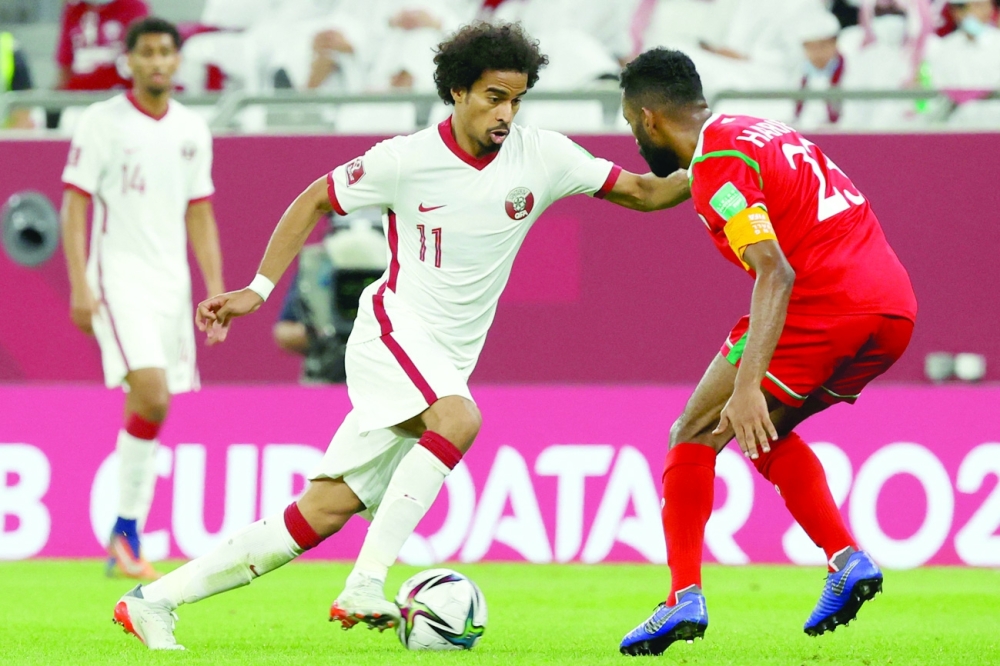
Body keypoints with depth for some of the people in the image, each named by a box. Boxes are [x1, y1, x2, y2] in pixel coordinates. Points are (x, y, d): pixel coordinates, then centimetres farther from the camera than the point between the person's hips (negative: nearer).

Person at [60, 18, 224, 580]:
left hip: (172, 282, 5)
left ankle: (127, 542, 12)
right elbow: (75, 206, -5)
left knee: (150, 409, 4)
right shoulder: (103, 122, -4)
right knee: (151, 394, -21)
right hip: (118, 277, -5)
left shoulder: (192, 129, 11)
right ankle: (124, 530, -11)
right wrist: (80, 286, -14)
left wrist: (216, 291, 8)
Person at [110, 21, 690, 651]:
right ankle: (365, 588, -34)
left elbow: (642, 192, 3)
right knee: (459, 420, -35)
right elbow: (314, 201, 3)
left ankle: (154, 602, 6)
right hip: (394, 328, -4)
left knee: (323, 512, -1)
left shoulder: (541, 157, -2)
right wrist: (259, 288, -3)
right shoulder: (406, 160, -9)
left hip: (445, 365, 4)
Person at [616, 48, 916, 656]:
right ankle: (849, 559, 12)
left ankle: (685, 599, -8)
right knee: (766, 429, 26)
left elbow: (776, 273, -21)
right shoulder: (761, 132, 19)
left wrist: (746, 386, -27)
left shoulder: (718, 164, -9)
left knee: (695, 437, 2)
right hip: (895, 311, 9)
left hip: (827, 308, -9)